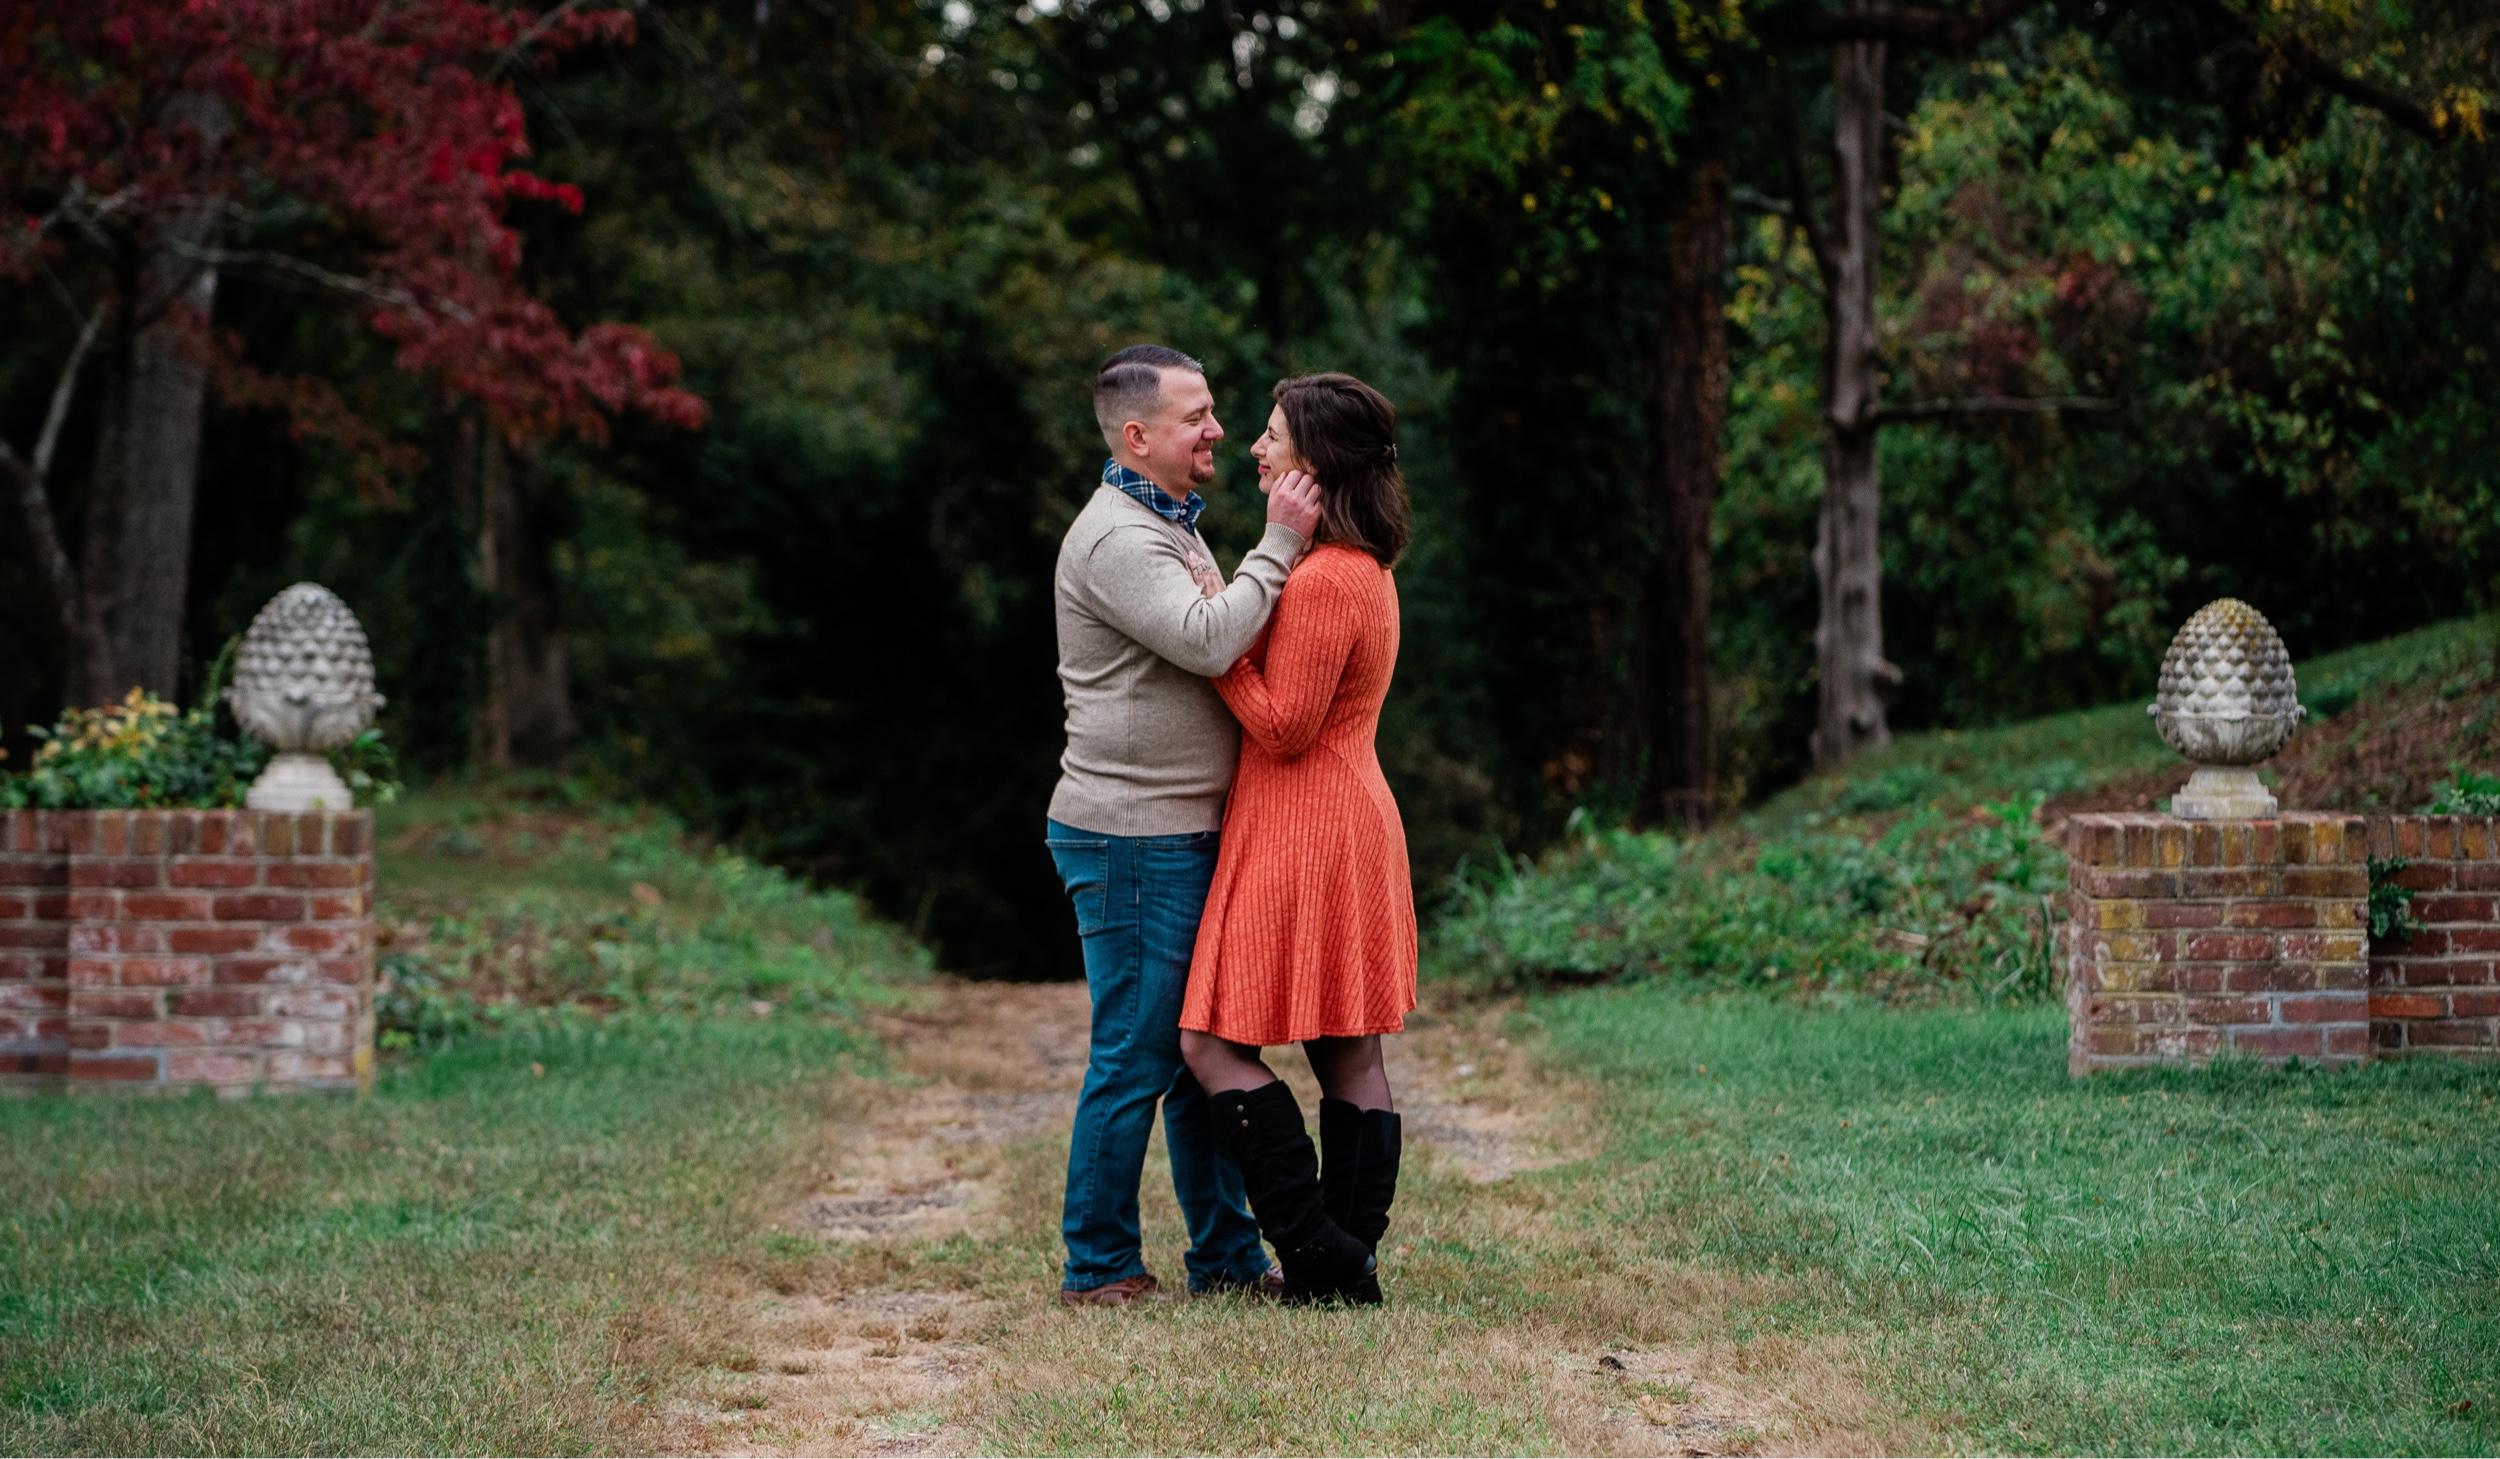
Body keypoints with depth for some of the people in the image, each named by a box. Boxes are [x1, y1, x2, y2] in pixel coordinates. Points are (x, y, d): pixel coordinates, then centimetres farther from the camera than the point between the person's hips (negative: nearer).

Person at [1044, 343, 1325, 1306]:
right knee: (1136, 1058, -5)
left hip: (1187, 836, 10)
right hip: (1132, 838, -10)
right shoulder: (1117, 538, -15)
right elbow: (1207, 642, -27)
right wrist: (1279, 545, -21)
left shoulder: (1172, 527, 19)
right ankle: (1099, 1268, 3)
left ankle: (1226, 1259, 19)